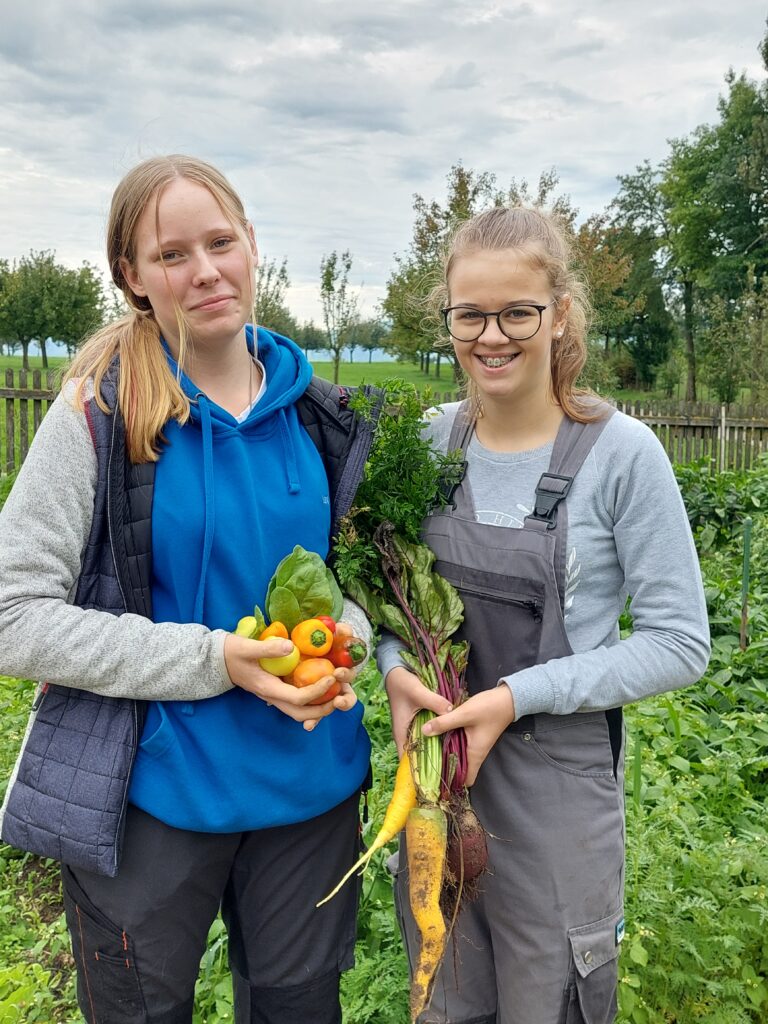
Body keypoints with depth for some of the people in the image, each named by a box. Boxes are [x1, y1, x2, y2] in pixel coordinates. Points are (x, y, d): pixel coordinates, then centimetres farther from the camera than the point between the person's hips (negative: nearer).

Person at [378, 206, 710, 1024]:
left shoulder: (621, 452, -15)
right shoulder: (432, 440, -2)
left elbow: (678, 643, -13)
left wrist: (517, 696, -20)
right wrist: (394, 667, -12)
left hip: (557, 783, -3)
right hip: (434, 770, 4)